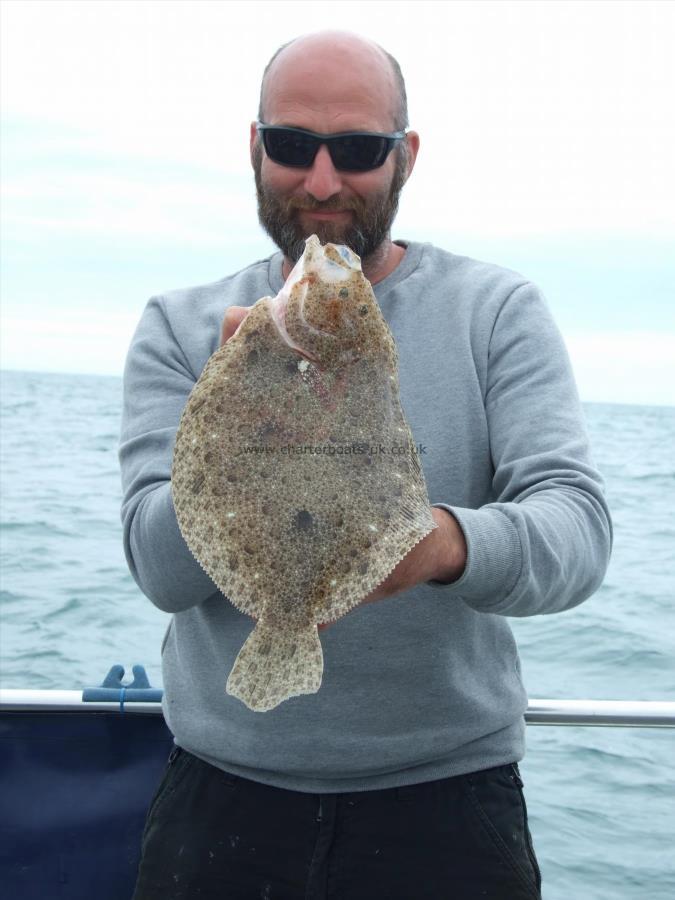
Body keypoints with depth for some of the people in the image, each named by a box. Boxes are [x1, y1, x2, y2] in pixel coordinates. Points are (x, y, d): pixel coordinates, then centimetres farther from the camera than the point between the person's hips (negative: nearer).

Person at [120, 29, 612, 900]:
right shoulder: (179, 329, -1)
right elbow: (163, 571, -10)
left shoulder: (499, 312, -4)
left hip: (446, 797, 0)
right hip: (222, 793, 1)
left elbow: (576, 526, -16)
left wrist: (445, 543, -36)